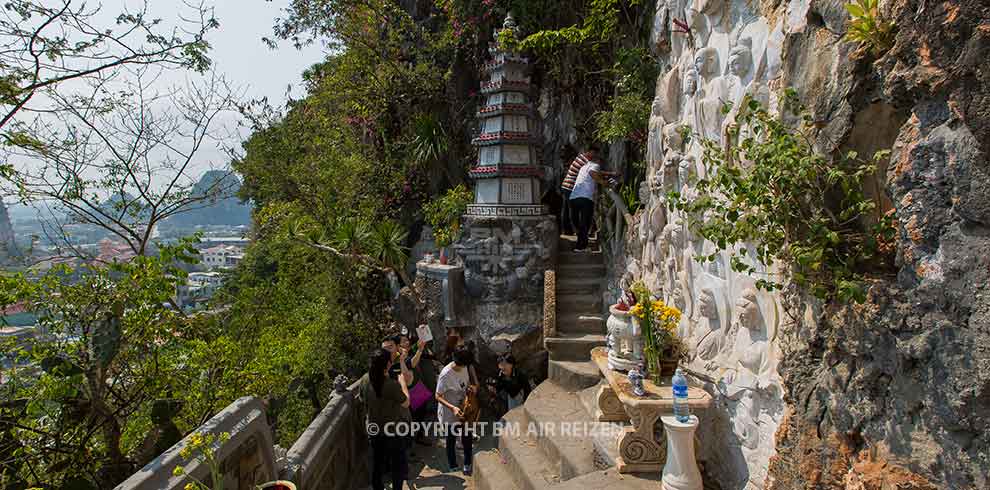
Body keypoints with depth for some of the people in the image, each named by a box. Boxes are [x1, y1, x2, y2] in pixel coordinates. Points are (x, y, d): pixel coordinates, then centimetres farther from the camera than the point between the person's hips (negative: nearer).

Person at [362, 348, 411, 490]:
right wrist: (402, 383, -7)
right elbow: (406, 403, -16)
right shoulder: (392, 385, -29)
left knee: (377, 462, 22)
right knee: (398, 464, 15)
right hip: (393, 430, -5)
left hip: (374, 429, 5)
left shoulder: (365, 384, -11)